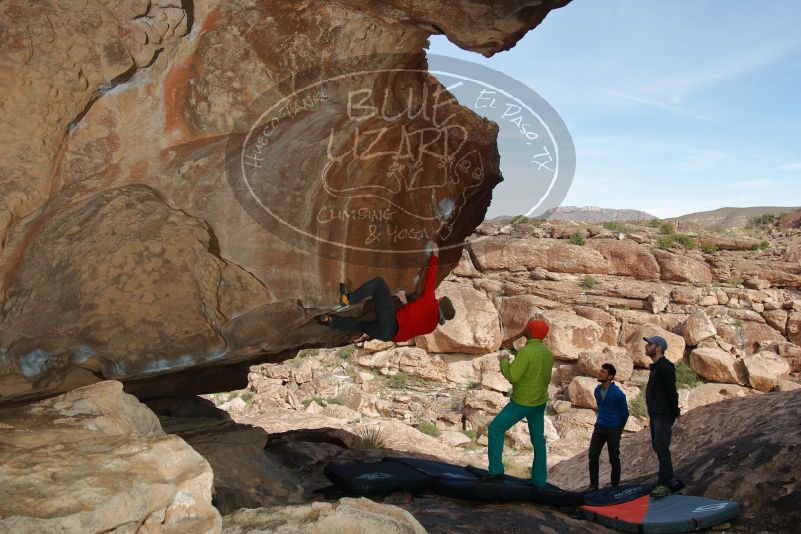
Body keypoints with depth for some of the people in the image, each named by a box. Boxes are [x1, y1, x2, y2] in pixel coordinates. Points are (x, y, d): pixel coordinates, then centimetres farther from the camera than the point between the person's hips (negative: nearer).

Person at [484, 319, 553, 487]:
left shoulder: (525, 351, -23)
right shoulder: (548, 353, 3)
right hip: (540, 402, 8)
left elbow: (512, 376, -24)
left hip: (522, 403, -7)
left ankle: (496, 470, -2)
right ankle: (539, 480, 19)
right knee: (538, 439, 15)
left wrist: (504, 360, -9)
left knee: (495, 428, 2)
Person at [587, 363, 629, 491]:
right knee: (593, 456, -2)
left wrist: (619, 429, 9)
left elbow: (624, 413, -4)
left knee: (614, 459, 6)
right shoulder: (597, 390, 1)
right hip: (599, 428, 5)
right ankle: (593, 484, 10)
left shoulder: (618, 394, -18)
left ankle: (615, 485, 22)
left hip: (613, 430, -5)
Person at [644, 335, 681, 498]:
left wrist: (674, 413, -18)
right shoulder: (656, 367, 16)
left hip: (663, 416, -10)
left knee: (662, 448, -11)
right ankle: (670, 479, 22)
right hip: (655, 415, 10)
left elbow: (671, 392, -19)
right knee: (658, 447, 14)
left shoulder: (665, 367, -16)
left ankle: (664, 484, -10)